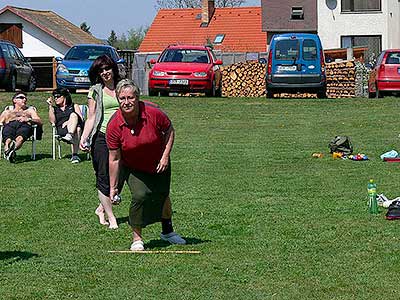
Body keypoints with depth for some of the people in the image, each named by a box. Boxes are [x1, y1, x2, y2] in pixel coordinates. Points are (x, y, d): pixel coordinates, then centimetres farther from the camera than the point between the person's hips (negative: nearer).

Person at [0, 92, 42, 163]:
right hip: (9, 125, 1)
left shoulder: (30, 110, 38)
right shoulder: (7, 112, 41)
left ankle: (13, 148, -73)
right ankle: (7, 150, -72)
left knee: (20, 138, -43)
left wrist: (28, 119, 0)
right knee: (8, 139, -40)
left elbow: (40, 122, 20)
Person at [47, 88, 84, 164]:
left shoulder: (74, 106, 25)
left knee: (73, 115, -34)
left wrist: (70, 121, -9)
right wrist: (50, 106, 6)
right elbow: (53, 121, 8)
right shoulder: (54, 109, 29)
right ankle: (75, 155, -56)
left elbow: (81, 119, 8)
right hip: (61, 130, 0)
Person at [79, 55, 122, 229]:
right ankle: (111, 217, 2)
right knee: (104, 177, -3)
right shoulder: (95, 91, 5)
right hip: (101, 137, -3)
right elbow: (91, 118, 2)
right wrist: (83, 138, -10)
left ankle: (102, 208, 23)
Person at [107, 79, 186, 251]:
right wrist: (113, 187, -16)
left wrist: (165, 156, -15)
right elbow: (114, 159, -19)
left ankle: (167, 231, 42)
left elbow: (169, 131, -7)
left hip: (158, 165, 2)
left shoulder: (153, 113, -27)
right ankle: (137, 238, -3)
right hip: (133, 168, -2)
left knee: (163, 195, 15)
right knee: (140, 195, -20)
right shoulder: (114, 125, -27)